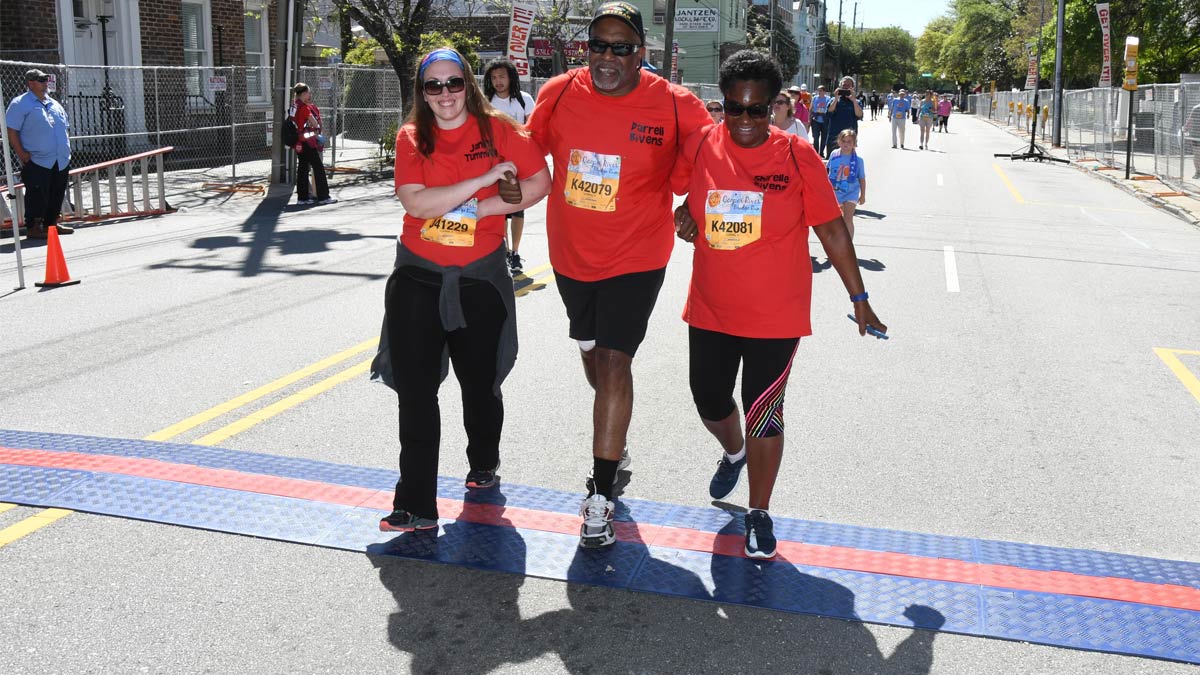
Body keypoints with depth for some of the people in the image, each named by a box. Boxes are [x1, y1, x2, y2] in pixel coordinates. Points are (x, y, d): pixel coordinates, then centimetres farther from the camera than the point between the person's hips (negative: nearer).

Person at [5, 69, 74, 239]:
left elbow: (65, 128, 26)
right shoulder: (20, 104, -4)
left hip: (61, 161, 7)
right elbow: (11, 131, -10)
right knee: (37, 195, -8)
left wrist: (66, 149, 16)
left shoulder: (54, 104, 18)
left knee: (57, 194, 11)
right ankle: (33, 227, -2)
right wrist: (21, 153, -16)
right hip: (36, 161, -7)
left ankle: (51, 223, 23)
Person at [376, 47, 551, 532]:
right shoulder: (411, 138, 0)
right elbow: (415, 203, -14)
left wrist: (482, 208, -14)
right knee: (415, 392, -4)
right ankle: (416, 506, 2)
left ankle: (484, 464, 43)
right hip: (418, 278, 1)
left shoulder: (497, 128, -1)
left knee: (479, 383, 13)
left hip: (480, 278, 0)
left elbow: (539, 182, -6)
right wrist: (485, 178, -19)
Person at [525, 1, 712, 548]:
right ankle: (615, 444, 47)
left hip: (636, 258, -4)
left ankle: (601, 495, -1)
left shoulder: (673, 105, -13)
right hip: (571, 254, 5)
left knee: (613, 362, -11)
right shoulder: (559, 93, -5)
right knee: (592, 352, 20)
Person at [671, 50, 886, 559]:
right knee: (709, 403, 17)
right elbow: (678, 188, 18)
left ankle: (759, 515, 22)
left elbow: (832, 231, -5)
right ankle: (733, 452, 52)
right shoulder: (700, 146, -4)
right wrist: (686, 213, -5)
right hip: (710, 310, 4)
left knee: (763, 415, 2)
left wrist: (858, 298, -2)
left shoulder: (797, 156, -10)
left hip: (776, 317, -3)